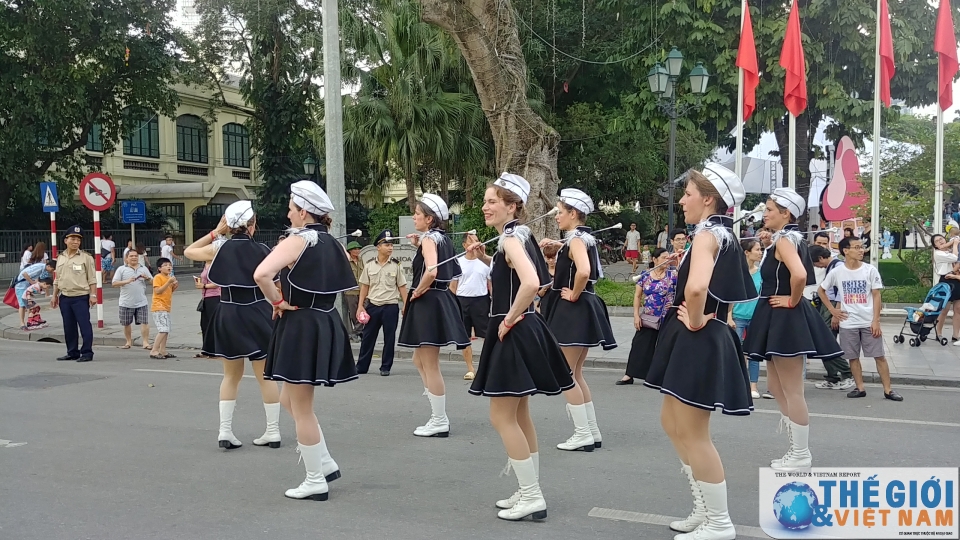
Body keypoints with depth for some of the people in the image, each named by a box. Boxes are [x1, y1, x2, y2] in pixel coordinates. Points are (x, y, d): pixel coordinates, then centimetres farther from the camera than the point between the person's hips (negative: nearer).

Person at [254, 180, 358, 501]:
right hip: (326, 324, 8)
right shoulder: (331, 243, 10)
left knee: (301, 408, 3)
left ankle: (316, 481, 12)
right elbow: (345, 280, 27)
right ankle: (325, 464, 24)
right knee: (290, 400, 22)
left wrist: (277, 302, -14)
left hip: (301, 327, -8)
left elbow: (261, 274, -29)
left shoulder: (298, 240, -14)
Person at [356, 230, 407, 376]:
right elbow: (364, 287, 8)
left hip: (391, 307, -1)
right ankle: (361, 367, 16)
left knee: (389, 338, 4)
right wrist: (360, 306, 3)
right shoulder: (369, 266, 3)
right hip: (372, 306, 1)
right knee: (368, 337, 7)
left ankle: (385, 367, 14)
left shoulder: (396, 266, 0)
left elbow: (402, 287, 2)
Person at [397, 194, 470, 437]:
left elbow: (431, 272, -31)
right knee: (419, 360, 19)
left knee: (430, 365, -2)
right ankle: (438, 415, 22)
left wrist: (417, 292, -14)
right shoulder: (442, 238, 13)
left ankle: (440, 422, 4)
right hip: (440, 301, 10)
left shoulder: (429, 238, -14)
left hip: (428, 303, -10)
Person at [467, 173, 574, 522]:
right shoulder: (518, 236, 12)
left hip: (514, 335, -10)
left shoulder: (511, 239, -17)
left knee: (501, 417, -3)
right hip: (522, 332, 10)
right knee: (518, 416, 16)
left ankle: (532, 497, 2)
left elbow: (531, 283, -34)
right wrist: (486, 259, 14)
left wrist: (508, 320, -22)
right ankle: (529, 492, 24)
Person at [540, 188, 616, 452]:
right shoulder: (584, 239, 13)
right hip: (583, 309, 10)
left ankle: (583, 434, 3)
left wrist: (573, 295, -19)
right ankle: (592, 431, 19)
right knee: (575, 374, 15)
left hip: (573, 311, -10)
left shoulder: (576, 239, -16)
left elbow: (583, 272, -33)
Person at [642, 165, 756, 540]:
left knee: (693, 434, 0)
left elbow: (696, 287, -36)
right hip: (705, 338, 10)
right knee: (672, 423, 18)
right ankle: (705, 510, 27)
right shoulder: (723, 234, 14)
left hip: (698, 342, -10)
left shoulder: (707, 234, -17)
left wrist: (694, 322, -19)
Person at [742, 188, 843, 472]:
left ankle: (801, 454, 9)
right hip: (779, 319, 11)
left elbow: (799, 275, -33)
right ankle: (797, 449, 23)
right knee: (777, 386, 17)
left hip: (785, 319, -11)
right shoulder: (791, 238, 14)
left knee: (791, 390, -1)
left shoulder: (784, 239, -16)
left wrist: (792, 301, -19)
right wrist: (792, 299, 13)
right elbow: (798, 275, 24)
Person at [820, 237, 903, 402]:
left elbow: (876, 296, -3)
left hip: (869, 322, -1)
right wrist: (832, 310, 4)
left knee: (879, 356, 1)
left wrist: (876, 321, -9)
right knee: (853, 357, 6)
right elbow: (821, 291, 12)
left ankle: (888, 390, 7)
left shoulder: (870, 270, -3)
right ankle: (860, 388, 17)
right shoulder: (837, 272, -2)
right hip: (848, 323, 1)